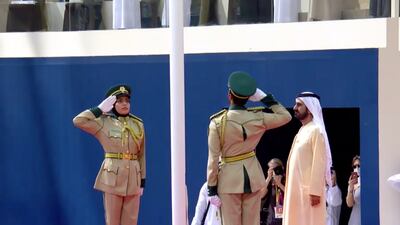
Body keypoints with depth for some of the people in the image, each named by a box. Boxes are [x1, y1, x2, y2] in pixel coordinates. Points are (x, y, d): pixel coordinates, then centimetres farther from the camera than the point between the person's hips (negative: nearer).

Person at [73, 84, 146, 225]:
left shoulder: (138, 124, 8)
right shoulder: (104, 122, -1)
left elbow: (142, 154, 12)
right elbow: (78, 121, -14)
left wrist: (142, 181, 9)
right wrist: (100, 109, -7)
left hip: (133, 176, 3)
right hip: (112, 176, -3)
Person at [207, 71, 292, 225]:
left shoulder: (217, 122, -13)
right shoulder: (258, 118, -7)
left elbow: (213, 158, -11)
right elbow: (286, 116, 9)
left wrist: (212, 189, -6)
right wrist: (265, 98, 5)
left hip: (229, 178, -3)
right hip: (253, 177, 3)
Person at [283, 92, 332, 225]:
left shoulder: (316, 131, -10)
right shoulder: (302, 132, 17)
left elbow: (319, 163, -16)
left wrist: (315, 191, -21)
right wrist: (292, 189, 15)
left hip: (309, 189, -9)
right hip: (298, 188, 9)